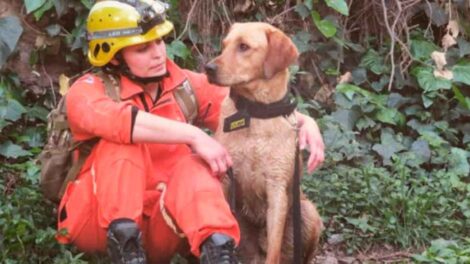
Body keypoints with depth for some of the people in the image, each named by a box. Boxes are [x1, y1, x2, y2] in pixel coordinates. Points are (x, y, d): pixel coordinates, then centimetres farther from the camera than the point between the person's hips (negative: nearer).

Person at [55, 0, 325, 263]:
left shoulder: (185, 86, 7)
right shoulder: (90, 89, -7)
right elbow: (112, 119, -31)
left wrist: (304, 121, -13)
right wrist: (194, 135, -34)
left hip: (157, 230, 3)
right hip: (98, 223, -3)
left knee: (195, 164, -25)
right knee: (123, 140, -24)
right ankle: (123, 239, -37)